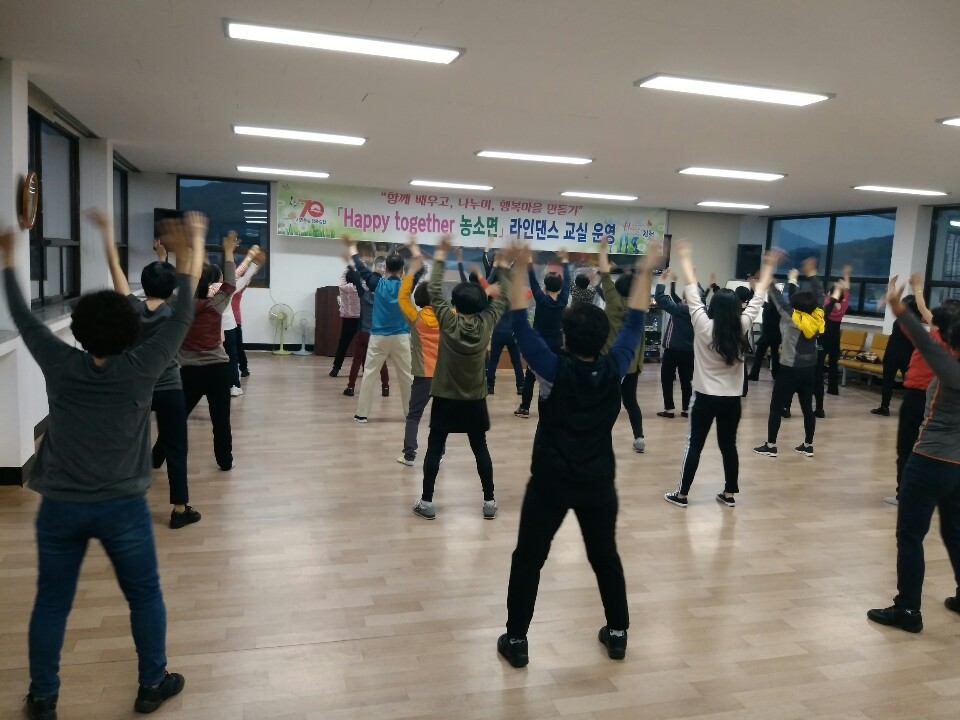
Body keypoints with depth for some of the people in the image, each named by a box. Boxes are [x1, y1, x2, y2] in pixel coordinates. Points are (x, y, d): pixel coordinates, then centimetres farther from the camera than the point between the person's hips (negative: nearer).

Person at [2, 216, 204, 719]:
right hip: (122, 507, -2)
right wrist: (188, 256, 1)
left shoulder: (59, 365, -8)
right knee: (145, 596, 14)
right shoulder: (140, 370, -14)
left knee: (51, 602, 16)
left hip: (60, 507, 2)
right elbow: (181, 319, -7)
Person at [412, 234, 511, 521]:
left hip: (445, 398, -2)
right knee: (480, 449, 11)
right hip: (475, 400, 2)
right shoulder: (487, 323, -8)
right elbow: (502, 297, 4)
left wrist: (440, 257, -4)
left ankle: (427, 502, 9)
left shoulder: (448, 321, -13)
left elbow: (434, 290, -8)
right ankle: (489, 502, 14)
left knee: (434, 449, 7)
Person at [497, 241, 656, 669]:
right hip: (598, 482, 3)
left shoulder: (554, 369, -16)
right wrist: (644, 272, 9)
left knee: (528, 559, 9)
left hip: (550, 481, -3)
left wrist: (518, 269, -12)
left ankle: (516, 641, 14)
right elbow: (634, 322, 2)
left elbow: (519, 323, -13)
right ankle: (618, 633, 30)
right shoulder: (614, 369, -9)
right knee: (606, 556, 19)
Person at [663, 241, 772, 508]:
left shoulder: (703, 326, -13)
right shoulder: (742, 327, -7)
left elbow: (692, 292, -8)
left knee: (694, 445, 4)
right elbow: (758, 298, 4)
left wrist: (685, 260, 0)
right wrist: (768, 268, 15)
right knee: (729, 445, 13)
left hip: (705, 397, -2)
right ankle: (729, 494, 21)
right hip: (732, 399, 3)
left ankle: (681, 494, 9)